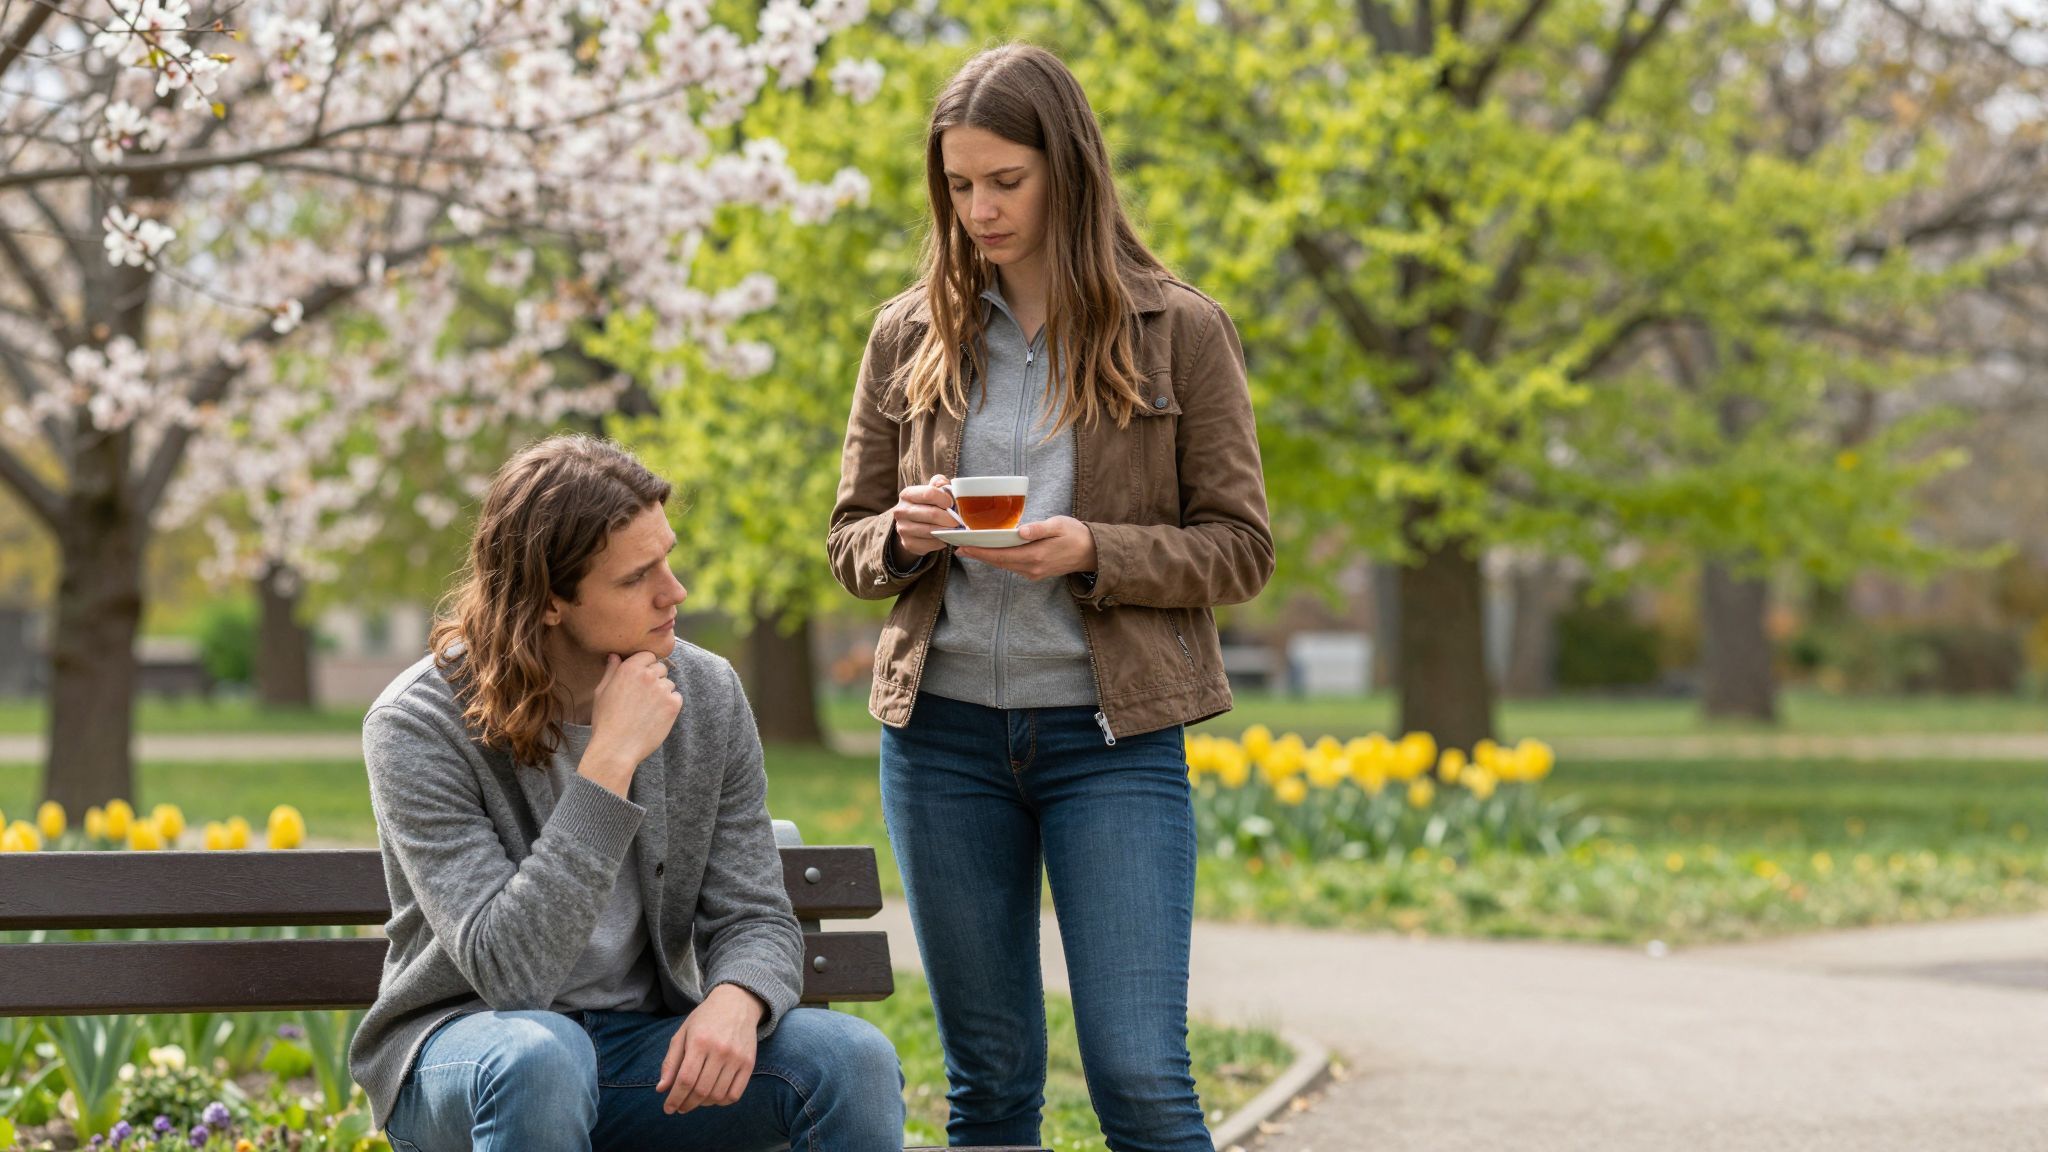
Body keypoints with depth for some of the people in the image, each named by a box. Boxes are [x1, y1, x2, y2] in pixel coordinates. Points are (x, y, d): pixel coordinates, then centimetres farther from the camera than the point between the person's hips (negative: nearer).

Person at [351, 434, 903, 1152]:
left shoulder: (707, 695, -2)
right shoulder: (417, 727, -17)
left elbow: (754, 917, -1)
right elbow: (509, 970, -26)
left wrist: (734, 1000, -26)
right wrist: (610, 762, -29)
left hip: (643, 1040, 3)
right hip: (465, 1043, -3)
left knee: (855, 1060, -23)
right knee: (540, 1054, -39)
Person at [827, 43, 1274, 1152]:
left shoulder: (1180, 331, 0)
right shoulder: (910, 335, 8)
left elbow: (1240, 548, 0)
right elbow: (848, 542, 14)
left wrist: (1093, 553, -17)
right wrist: (901, 539, -10)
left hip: (1112, 736, -3)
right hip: (943, 732, 3)